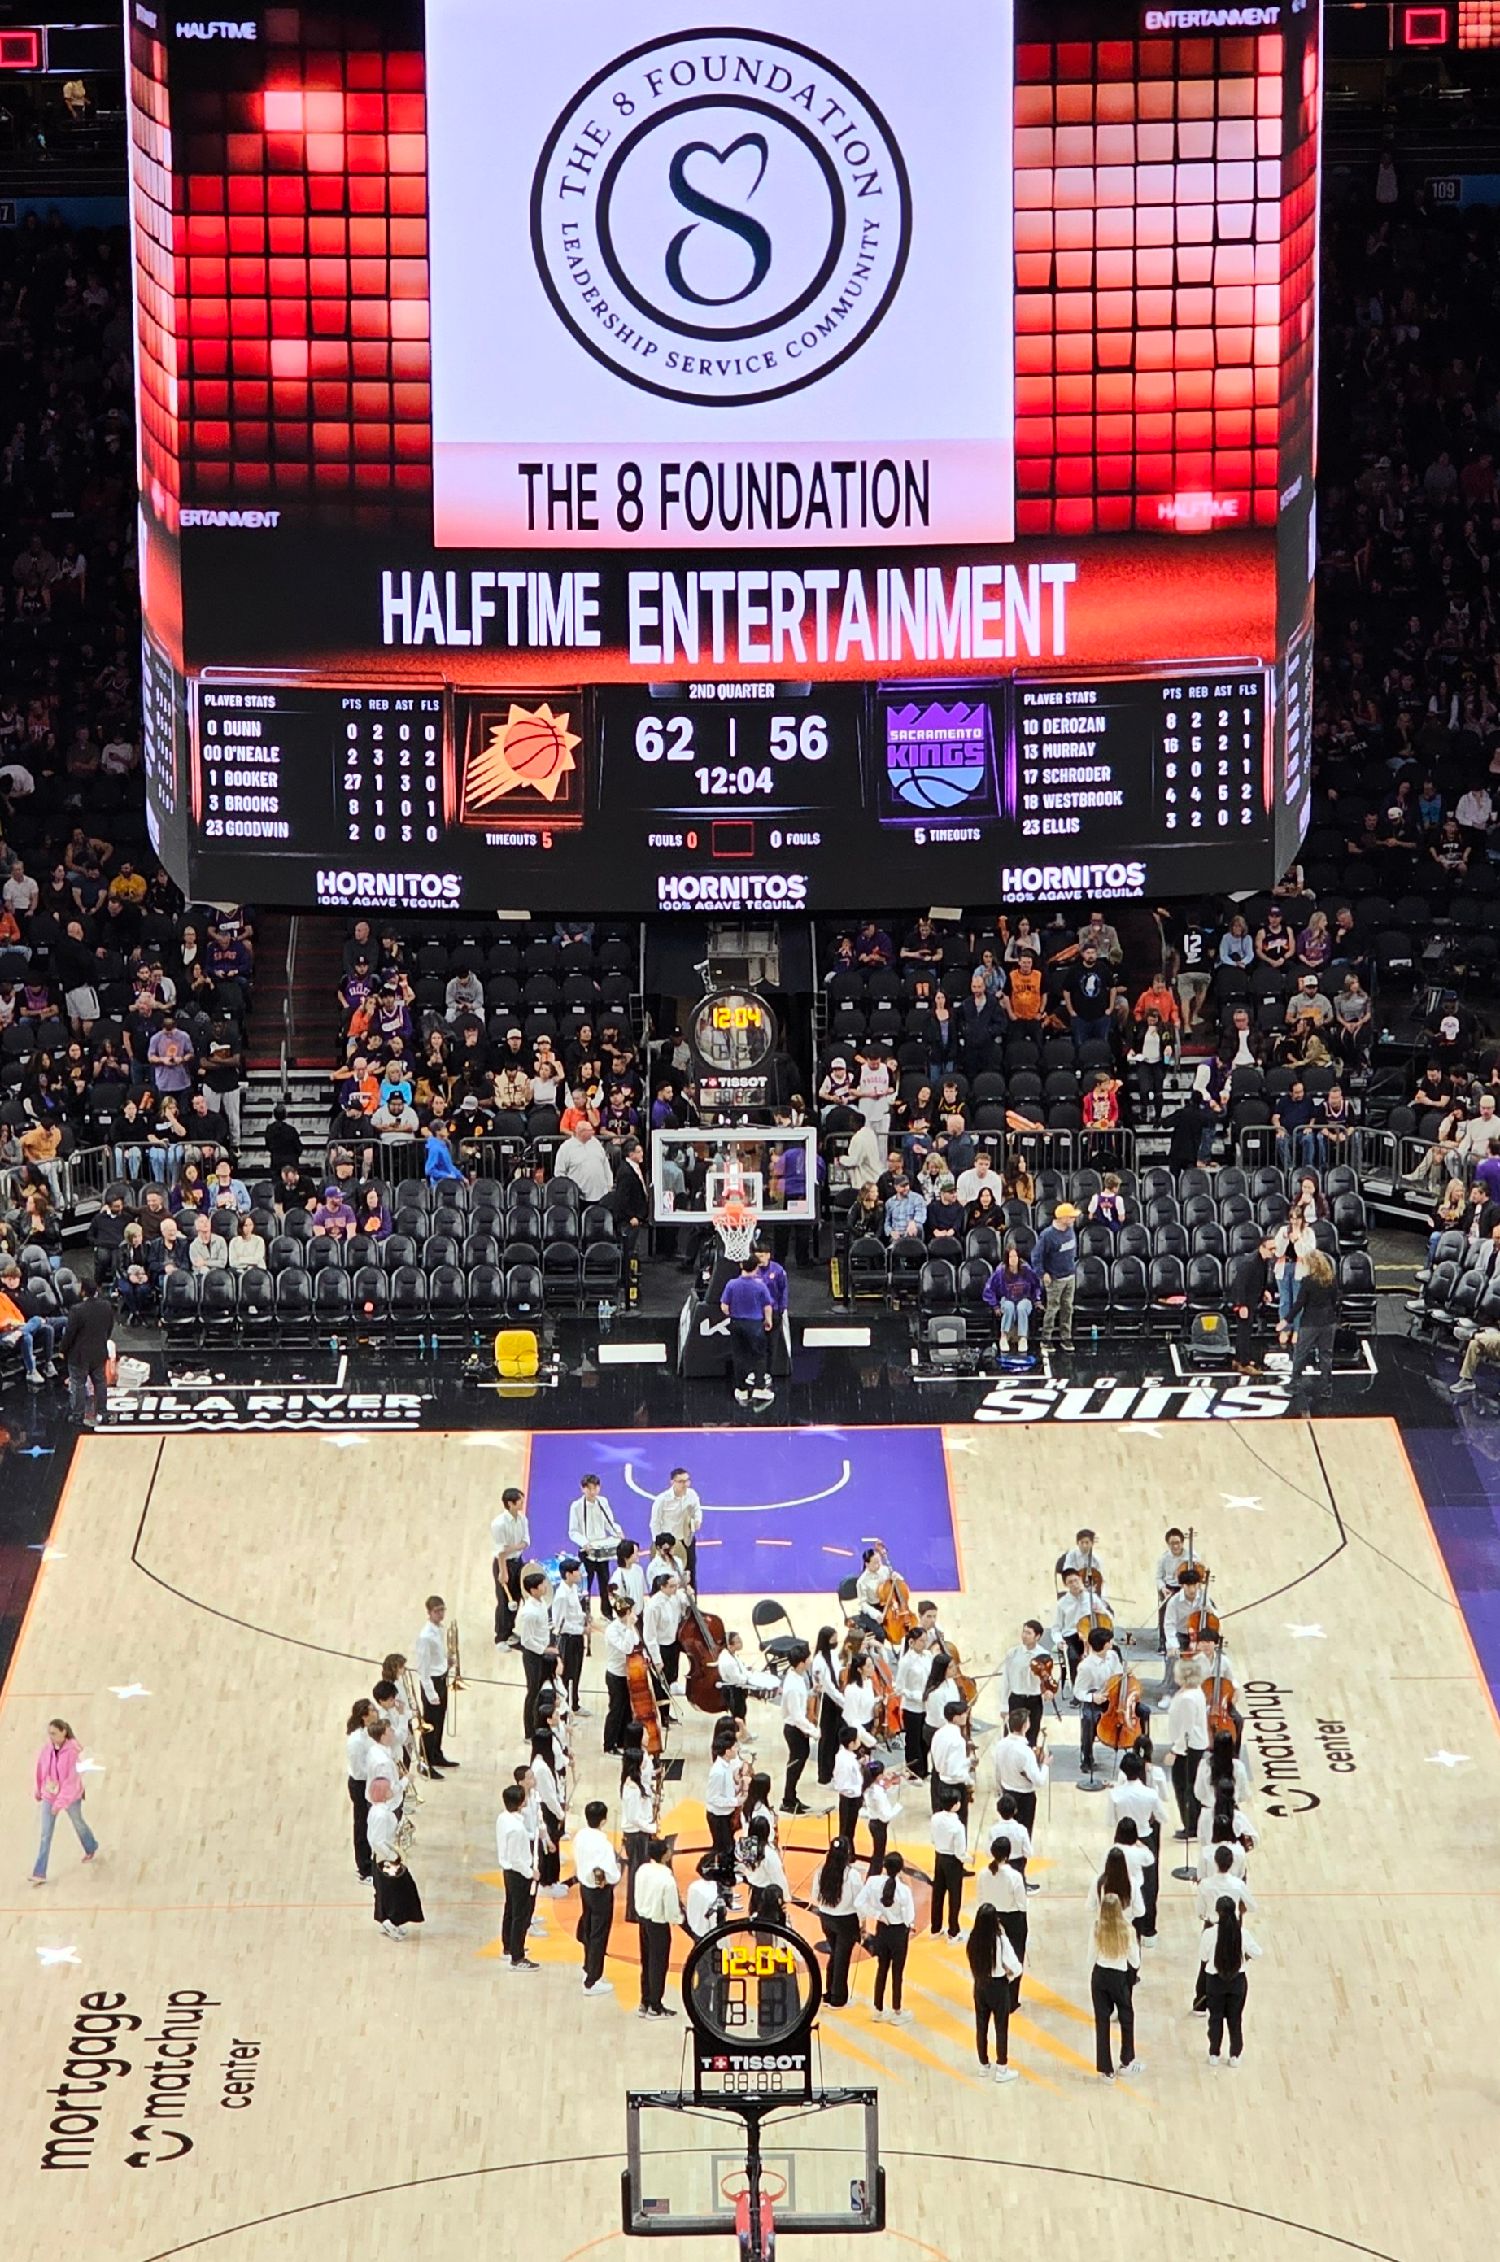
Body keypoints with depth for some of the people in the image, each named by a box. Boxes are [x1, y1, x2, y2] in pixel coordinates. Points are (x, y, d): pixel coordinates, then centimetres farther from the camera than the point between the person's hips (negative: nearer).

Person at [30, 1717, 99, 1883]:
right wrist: (38, 1791, 15)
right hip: (49, 1795, 3)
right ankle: (39, 1874, 1)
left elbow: (72, 1779, -27)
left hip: (70, 1795, -3)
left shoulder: (73, 1751, -25)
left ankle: (91, 1848, 53)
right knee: (45, 1835, 0)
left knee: (78, 1823, 23)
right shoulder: (47, 1748, -11)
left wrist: (61, 1802, -30)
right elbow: (40, 1770, 4)